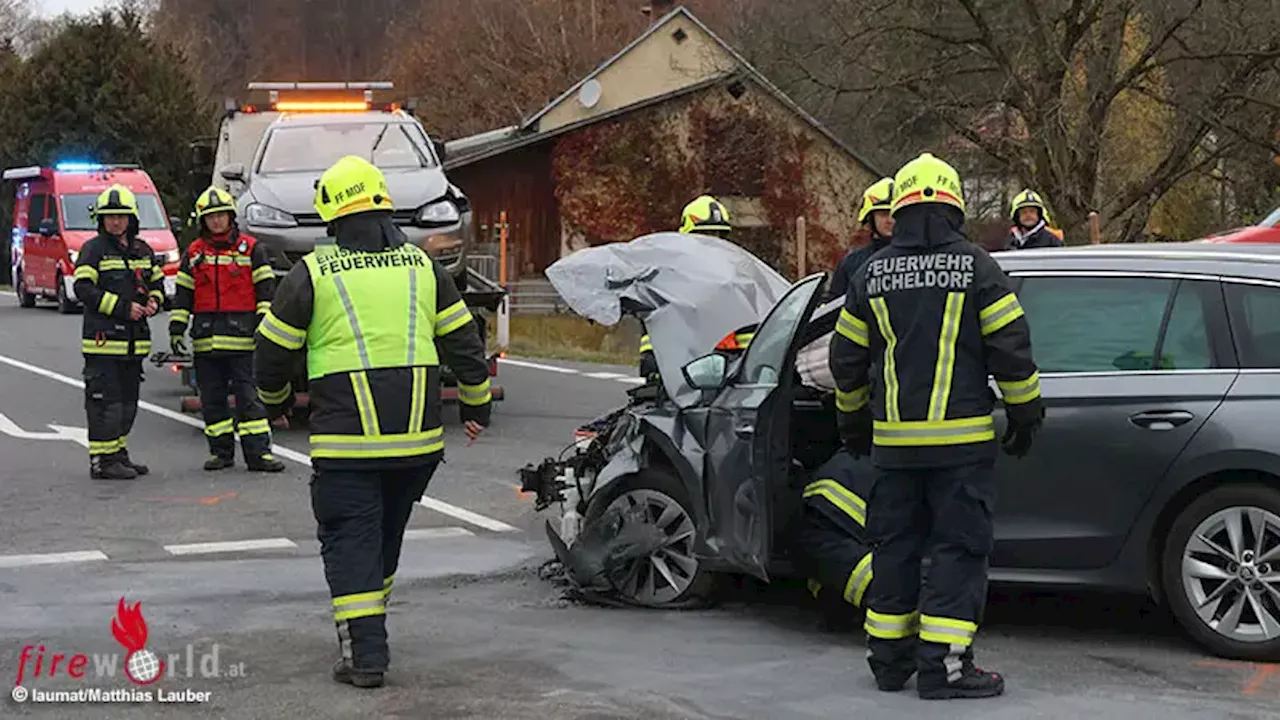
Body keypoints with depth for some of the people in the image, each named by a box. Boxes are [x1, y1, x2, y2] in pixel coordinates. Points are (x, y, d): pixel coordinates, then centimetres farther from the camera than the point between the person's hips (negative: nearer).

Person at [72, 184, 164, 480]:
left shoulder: (142, 250, 15)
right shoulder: (94, 249, -5)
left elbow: (157, 283, 24)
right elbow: (84, 289, -13)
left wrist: (153, 302, 0)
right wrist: (123, 308, -18)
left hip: (135, 339, 7)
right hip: (103, 338, -7)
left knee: (128, 401, 13)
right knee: (106, 401, -8)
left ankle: (118, 454, 23)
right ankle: (102, 461, -5)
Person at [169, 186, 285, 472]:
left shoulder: (250, 248, 4)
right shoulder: (194, 253, 12)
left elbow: (265, 289, 2)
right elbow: (183, 295, 14)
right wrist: (176, 330, 6)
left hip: (241, 334, -3)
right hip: (206, 338, 3)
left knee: (248, 394, -6)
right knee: (212, 397, 7)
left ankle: (258, 452, -7)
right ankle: (221, 452, 15)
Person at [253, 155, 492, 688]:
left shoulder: (312, 274, -2)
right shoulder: (422, 266, 8)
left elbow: (273, 354, 5)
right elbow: (463, 341, 12)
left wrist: (275, 401, 25)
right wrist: (476, 405, 24)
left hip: (346, 439, -4)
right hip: (418, 436, 4)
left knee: (350, 538, 0)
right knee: (387, 532, 20)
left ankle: (365, 653, -8)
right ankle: (368, 621, 36)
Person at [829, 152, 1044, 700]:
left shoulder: (873, 275, 7)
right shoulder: (976, 269, -4)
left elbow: (846, 357, 12)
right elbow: (1011, 348, -5)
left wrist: (852, 420, 25)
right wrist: (1026, 414, 6)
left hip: (894, 439, 4)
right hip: (961, 439, -4)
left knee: (894, 544, 13)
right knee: (958, 547, -1)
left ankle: (888, 657, 19)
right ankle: (943, 664, -6)